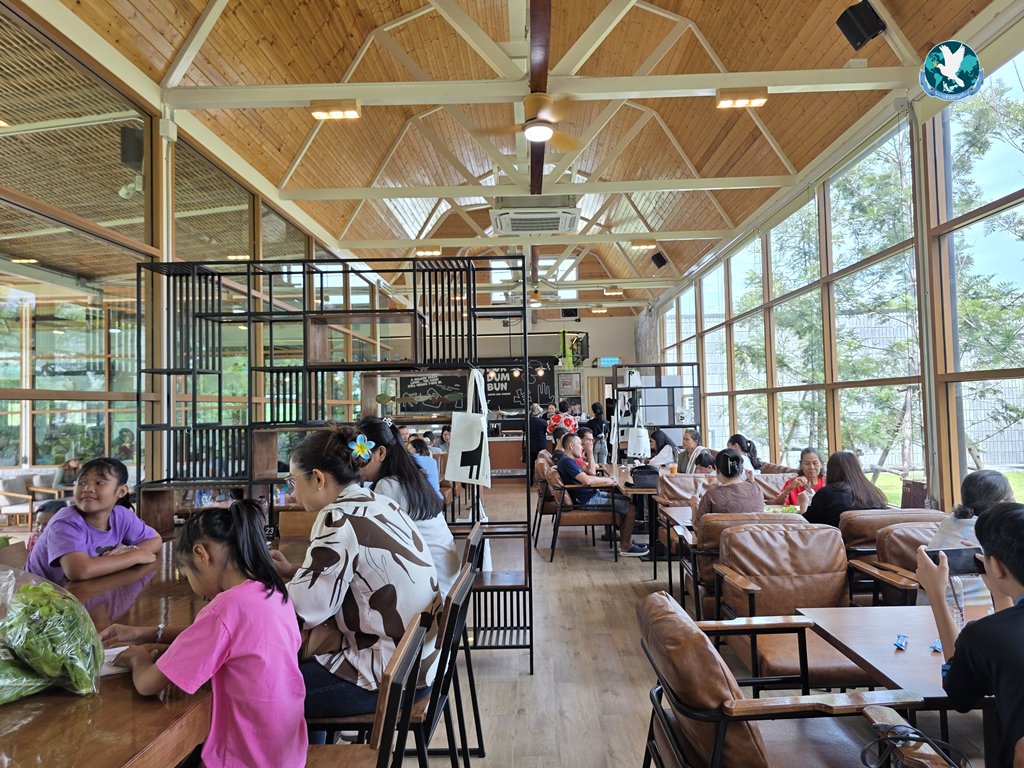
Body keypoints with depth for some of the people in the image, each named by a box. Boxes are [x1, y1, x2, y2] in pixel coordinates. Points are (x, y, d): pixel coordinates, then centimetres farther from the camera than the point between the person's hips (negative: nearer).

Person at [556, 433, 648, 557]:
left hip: (593, 493, 11)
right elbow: (587, 480, -27)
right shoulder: (566, 461, -18)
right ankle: (626, 547, -3)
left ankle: (624, 539, 15)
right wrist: (606, 480, -13)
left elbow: (591, 472, 25)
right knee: (631, 507, -12)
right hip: (587, 500, -11)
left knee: (625, 500, 14)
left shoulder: (569, 461, 16)